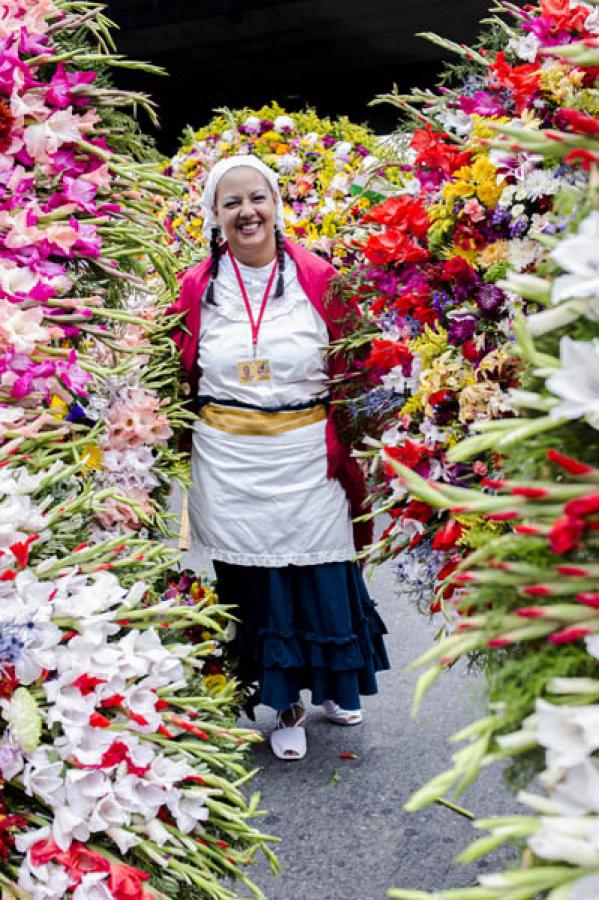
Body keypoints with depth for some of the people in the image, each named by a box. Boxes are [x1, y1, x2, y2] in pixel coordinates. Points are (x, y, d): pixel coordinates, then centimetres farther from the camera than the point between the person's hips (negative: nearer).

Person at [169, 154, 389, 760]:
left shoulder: (318, 278, -2)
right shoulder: (197, 287, 2)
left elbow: (348, 374, 1)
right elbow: (184, 378, 9)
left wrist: (344, 454, -4)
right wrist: (183, 453, 4)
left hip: (305, 455, -1)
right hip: (228, 463, 1)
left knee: (319, 575, 6)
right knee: (251, 579, 7)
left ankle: (332, 684, 35)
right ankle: (287, 704, 27)